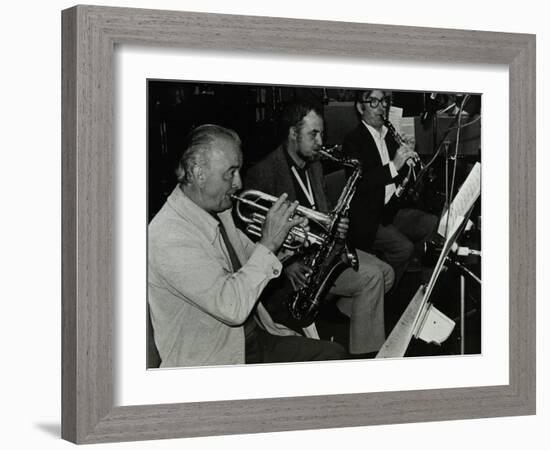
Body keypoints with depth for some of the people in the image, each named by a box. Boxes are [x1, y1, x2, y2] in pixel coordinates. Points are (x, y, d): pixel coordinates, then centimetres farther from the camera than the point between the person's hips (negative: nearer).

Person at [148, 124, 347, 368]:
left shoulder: (217, 211, 6)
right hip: (212, 362, -9)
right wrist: (268, 243, -23)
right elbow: (232, 307, -30)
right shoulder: (169, 237, -25)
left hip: (253, 336, 9)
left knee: (334, 354, -2)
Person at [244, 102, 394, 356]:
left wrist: (334, 224, -3)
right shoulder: (263, 173, -14)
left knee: (385, 273, -5)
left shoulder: (314, 165, 14)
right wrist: (286, 262, -26)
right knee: (370, 277, -21)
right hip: (294, 260, -9)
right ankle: (363, 357, -15)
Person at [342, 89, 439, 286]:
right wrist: (393, 165, -30)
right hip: (368, 219, -8)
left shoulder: (389, 136, 15)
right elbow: (358, 183, -23)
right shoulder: (353, 141, -10)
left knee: (434, 224, -6)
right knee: (403, 247, -27)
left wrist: (407, 156, -2)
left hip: (391, 210, 8)